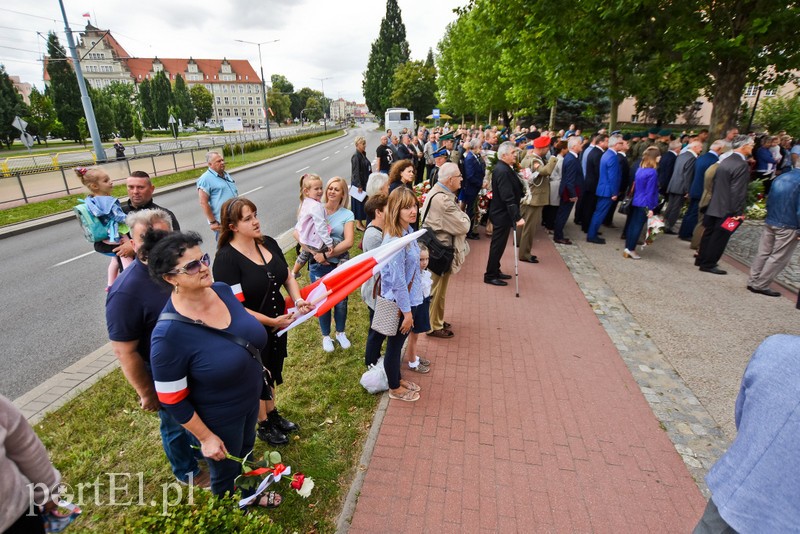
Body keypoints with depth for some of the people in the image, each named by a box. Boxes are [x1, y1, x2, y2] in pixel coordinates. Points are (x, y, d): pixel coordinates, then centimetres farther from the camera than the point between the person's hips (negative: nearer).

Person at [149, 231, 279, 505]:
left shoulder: (222, 290, -15)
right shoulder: (169, 333, -34)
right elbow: (172, 400, -22)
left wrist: (257, 370, 14)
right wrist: (205, 437, -13)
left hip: (250, 397, 6)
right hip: (218, 418, -6)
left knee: (246, 451, 32)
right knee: (226, 474, 23)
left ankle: (249, 496, 62)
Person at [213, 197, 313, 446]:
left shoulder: (268, 243, -4)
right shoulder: (226, 258, -25)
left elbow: (287, 276, 4)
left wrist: (298, 300, -14)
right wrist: (271, 321, -24)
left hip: (277, 324, 6)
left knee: (272, 372, 26)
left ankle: (273, 414, 51)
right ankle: (263, 425, 43)